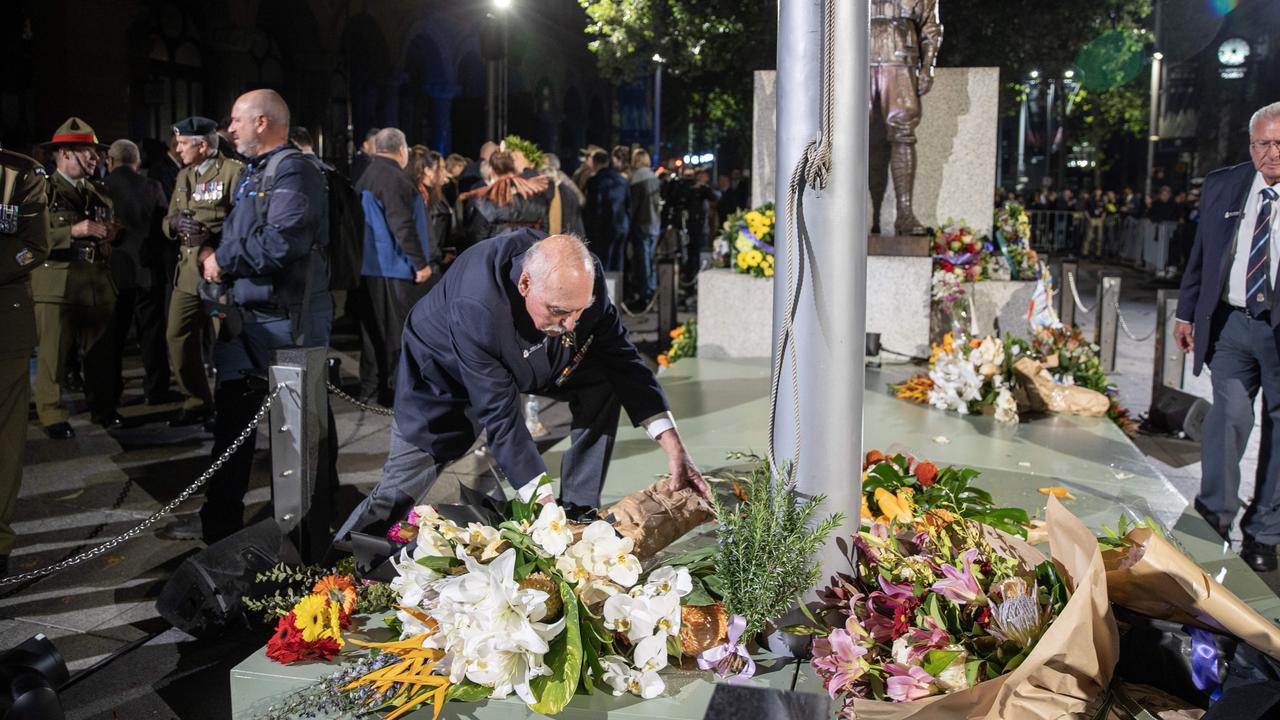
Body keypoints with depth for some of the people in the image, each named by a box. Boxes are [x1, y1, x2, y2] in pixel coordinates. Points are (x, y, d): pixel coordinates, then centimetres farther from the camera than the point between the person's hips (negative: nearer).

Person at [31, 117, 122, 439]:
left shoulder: (100, 191, 17)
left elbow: (111, 231, 25)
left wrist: (112, 233, 2)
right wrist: (74, 230, -20)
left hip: (98, 283, 5)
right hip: (56, 284, -5)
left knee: (101, 352, 8)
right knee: (53, 355, -1)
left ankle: (103, 409, 20)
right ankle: (53, 417, 8)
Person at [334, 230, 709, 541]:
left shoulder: (585, 276, -27)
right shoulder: (475, 310, -43)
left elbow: (622, 360, -18)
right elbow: (501, 419, -37)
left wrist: (675, 450, -25)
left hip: (525, 359, 5)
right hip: (444, 376, -5)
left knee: (604, 383, -13)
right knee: (400, 490, -9)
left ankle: (580, 513, -4)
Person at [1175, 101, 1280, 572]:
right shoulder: (1221, 187, 6)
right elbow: (1201, 256, 12)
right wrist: (1186, 313, 11)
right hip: (1231, 322, 2)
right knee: (1229, 417, -4)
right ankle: (1214, 519, 9)